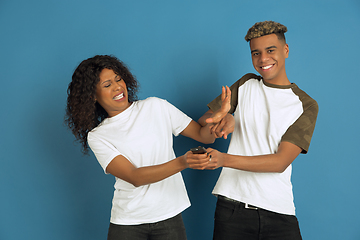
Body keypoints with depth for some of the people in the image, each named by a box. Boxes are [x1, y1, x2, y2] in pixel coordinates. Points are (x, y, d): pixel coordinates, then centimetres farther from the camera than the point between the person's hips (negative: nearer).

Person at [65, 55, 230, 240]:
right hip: (127, 223, -1)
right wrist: (183, 162, -29)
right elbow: (135, 177, -16)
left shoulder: (155, 107, 3)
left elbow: (204, 136, 4)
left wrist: (216, 118, -20)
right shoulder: (97, 136, -2)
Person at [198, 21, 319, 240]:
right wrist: (224, 119, -14)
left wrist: (225, 159, -23)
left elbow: (281, 162, -10)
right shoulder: (246, 84, 10)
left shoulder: (306, 106, 1)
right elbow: (204, 121, 10)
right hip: (232, 205, 1)